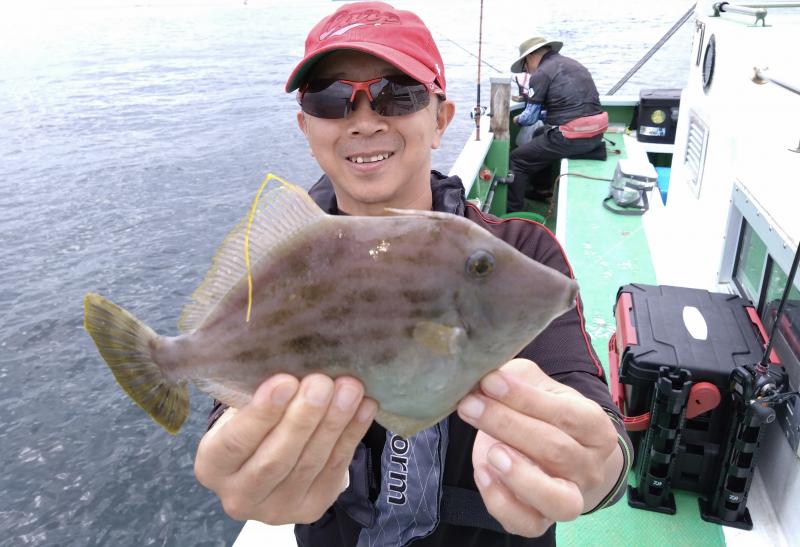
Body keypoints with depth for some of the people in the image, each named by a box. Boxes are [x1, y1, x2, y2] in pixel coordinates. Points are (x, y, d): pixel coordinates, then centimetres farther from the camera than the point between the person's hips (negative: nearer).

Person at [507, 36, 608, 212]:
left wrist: (517, 119, 17)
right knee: (539, 135, 33)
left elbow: (530, 118, -4)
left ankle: (513, 213, 5)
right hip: (596, 133, 9)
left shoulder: (541, 73, -7)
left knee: (517, 160, 2)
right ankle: (543, 188, 39)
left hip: (572, 137, -9)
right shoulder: (573, 64, 20)